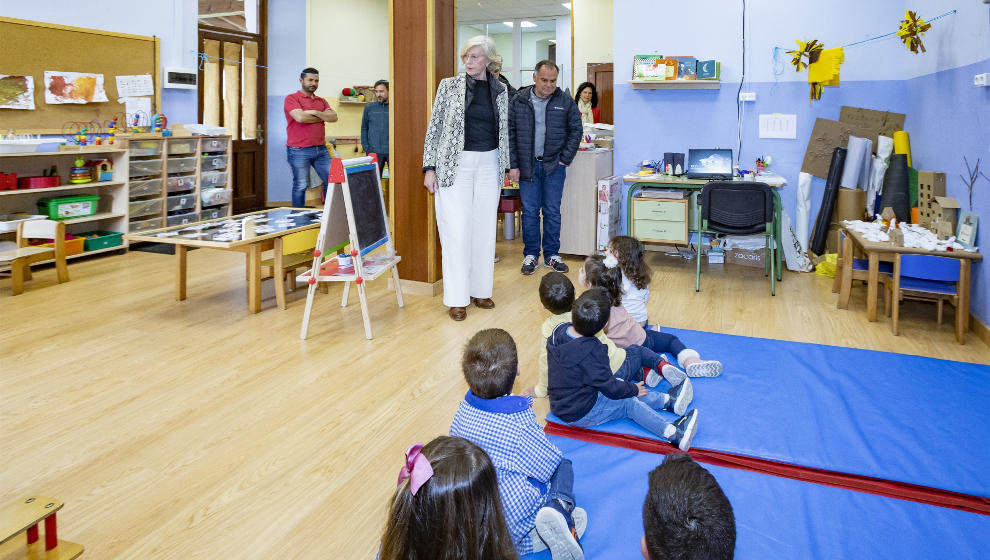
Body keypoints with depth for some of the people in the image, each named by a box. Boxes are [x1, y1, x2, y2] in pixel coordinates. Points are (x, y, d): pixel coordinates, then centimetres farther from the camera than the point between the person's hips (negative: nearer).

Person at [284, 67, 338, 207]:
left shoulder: (322, 101, 18)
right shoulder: (291, 98, 0)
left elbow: (334, 117, 2)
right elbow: (300, 117, -17)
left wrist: (314, 112, -11)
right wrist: (323, 117, -3)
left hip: (321, 149, 6)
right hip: (299, 151, -5)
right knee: (300, 186, 0)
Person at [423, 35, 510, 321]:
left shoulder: (500, 91, 9)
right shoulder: (449, 86, 0)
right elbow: (435, 126, -1)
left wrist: (505, 167, 14)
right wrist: (429, 167, -6)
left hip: (488, 164, 4)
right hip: (455, 164, -3)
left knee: (485, 228, 6)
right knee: (457, 230, -5)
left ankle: (480, 290, 19)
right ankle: (457, 298, 1)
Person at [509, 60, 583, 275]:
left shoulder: (565, 102, 1)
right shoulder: (519, 101, 1)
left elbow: (576, 131, 7)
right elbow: (510, 134, 3)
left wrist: (565, 159, -1)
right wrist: (513, 165, -3)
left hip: (554, 166, 0)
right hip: (527, 166, 0)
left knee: (553, 211, 5)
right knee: (529, 211, 4)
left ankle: (552, 254, 15)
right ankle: (530, 254, 14)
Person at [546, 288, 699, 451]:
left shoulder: (560, 331, -9)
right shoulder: (591, 354, -33)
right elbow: (611, 388, -19)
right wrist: (634, 389, 0)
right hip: (580, 415, -8)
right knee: (630, 403, -5)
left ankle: (668, 400, 12)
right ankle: (674, 433, -12)